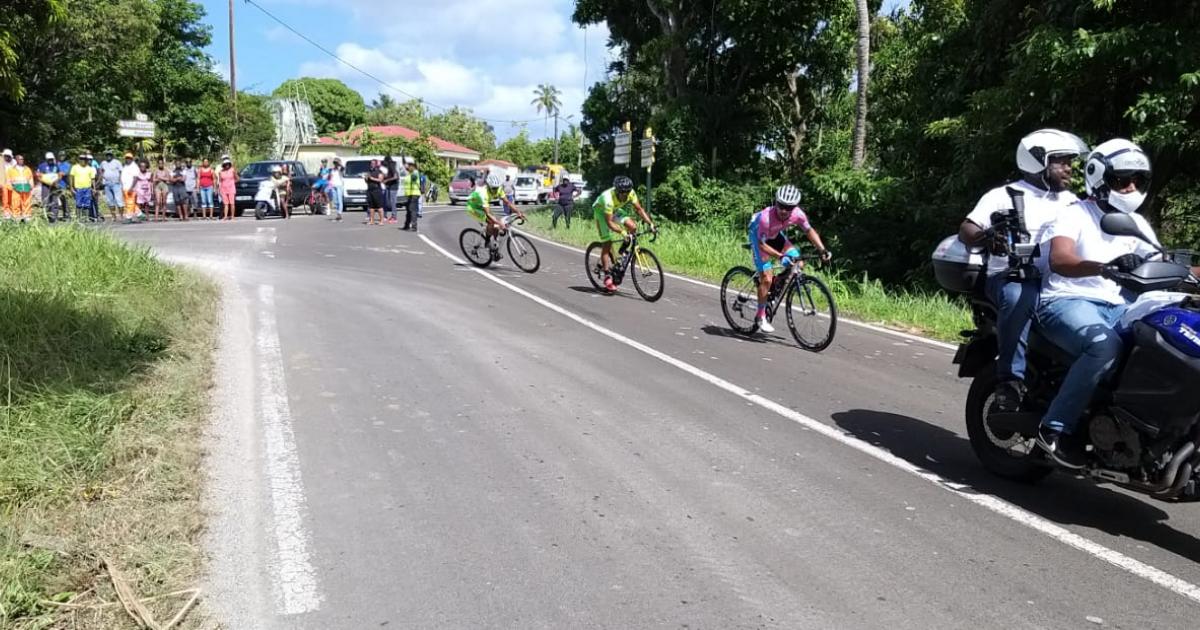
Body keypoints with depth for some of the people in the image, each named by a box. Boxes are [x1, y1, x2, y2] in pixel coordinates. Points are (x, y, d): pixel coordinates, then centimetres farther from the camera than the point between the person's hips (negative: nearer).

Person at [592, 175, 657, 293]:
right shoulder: (608, 198, -40)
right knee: (607, 243, -14)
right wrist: (622, 232, -50)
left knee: (632, 226, -22)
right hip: (601, 212, -5)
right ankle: (607, 277, -10)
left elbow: (639, 209, -15)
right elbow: (609, 222, -38)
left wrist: (650, 224, -25)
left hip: (616, 210, 5)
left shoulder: (630, 193, -25)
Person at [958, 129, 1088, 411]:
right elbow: (966, 229, -5)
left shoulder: (1070, 201, 21)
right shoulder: (1005, 195, 5)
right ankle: (1010, 382, -33)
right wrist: (985, 237, -27)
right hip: (1011, 278, -5)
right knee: (1019, 298, -38)